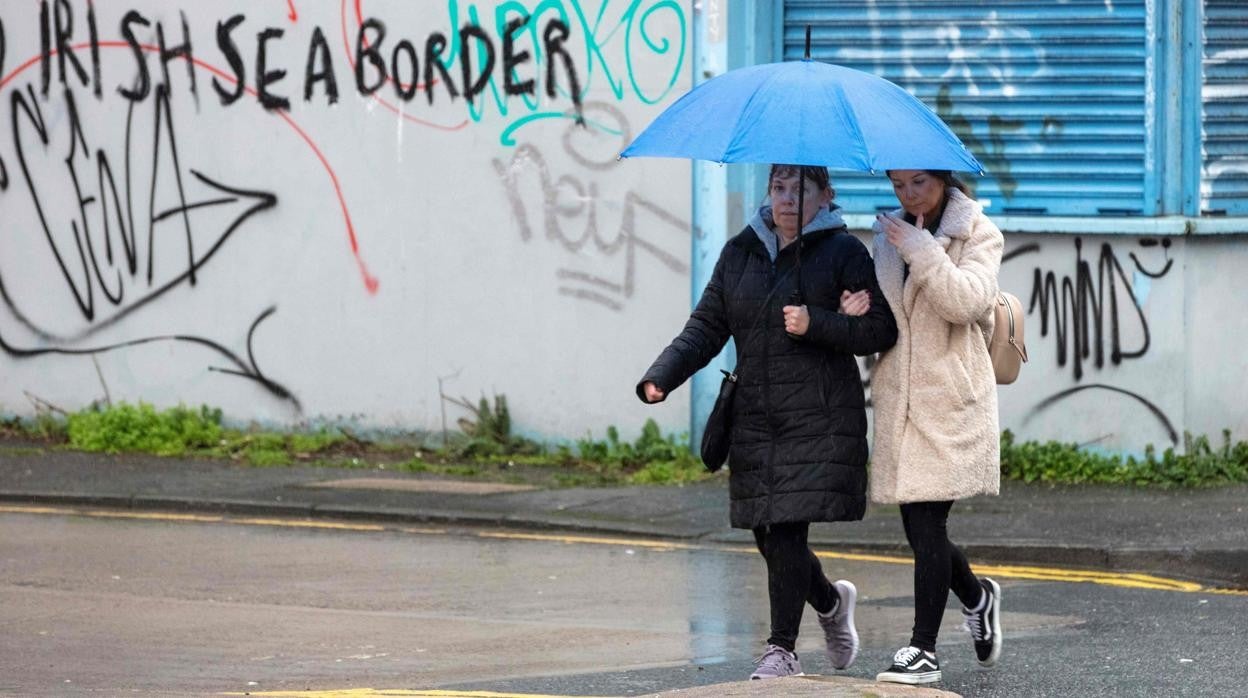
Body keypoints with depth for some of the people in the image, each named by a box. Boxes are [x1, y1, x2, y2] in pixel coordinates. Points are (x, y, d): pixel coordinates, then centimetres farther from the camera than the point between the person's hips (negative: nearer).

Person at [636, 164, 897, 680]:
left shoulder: (843, 252, -1)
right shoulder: (740, 253, 13)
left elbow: (881, 331, -5)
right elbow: (707, 326, 11)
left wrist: (816, 325, -18)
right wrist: (662, 376, -3)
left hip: (819, 421, -5)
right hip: (755, 421, 5)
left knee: (787, 530, -12)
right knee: (769, 535, 6)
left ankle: (781, 650, -4)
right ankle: (831, 602, 34)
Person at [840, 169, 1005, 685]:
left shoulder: (978, 234, -2)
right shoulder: (890, 232, 15)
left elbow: (967, 300, -19)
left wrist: (919, 249, -20)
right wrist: (863, 308, 1)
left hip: (952, 398, -6)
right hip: (900, 400, 6)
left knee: (927, 523, -9)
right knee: (919, 527, 7)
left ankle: (924, 650, -3)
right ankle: (977, 598, 35)